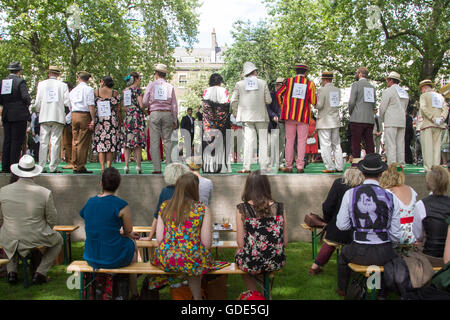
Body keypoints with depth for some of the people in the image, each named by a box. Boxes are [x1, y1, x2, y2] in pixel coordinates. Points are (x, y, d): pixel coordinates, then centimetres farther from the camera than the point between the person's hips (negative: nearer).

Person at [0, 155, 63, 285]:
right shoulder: (45, 193, -15)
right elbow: (52, 219, -6)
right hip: (36, 239, -3)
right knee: (58, 241, 29)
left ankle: (11, 272, 27)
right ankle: (40, 273, 17)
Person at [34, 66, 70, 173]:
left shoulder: (41, 84, 7)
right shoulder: (63, 85, 2)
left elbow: (37, 102, 7)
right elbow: (67, 101, -2)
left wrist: (38, 111, 24)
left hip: (44, 116, 2)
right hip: (58, 116, -1)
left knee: (43, 142, 4)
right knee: (55, 142, -1)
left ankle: (41, 167, 3)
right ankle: (53, 167, -3)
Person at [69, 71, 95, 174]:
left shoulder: (73, 91, 16)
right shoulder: (89, 89, -3)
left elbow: (70, 106, 17)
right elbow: (91, 106, -11)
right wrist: (93, 120, -13)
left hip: (74, 115, 6)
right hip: (85, 115, -6)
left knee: (75, 141, 8)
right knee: (83, 142, -5)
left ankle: (75, 166, 11)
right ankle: (80, 167, -4)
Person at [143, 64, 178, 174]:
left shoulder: (151, 85, 3)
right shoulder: (170, 87, 6)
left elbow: (144, 102, 1)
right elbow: (174, 105, 7)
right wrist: (175, 120, 13)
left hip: (154, 114, -1)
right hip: (167, 114, 2)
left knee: (154, 141, 0)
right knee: (167, 140, 4)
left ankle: (157, 168, -3)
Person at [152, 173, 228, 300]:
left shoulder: (164, 207, 2)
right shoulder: (202, 209, -7)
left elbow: (159, 238, 2)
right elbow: (206, 243, -7)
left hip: (166, 261, 3)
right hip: (192, 260, -3)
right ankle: (197, 297, 32)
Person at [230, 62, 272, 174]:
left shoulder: (239, 84, 2)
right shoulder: (263, 83, 0)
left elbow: (233, 100, -1)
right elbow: (268, 100, -1)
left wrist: (235, 112, 13)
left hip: (246, 116, 1)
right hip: (261, 116, -1)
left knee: (248, 141, 0)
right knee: (263, 141, 7)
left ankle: (246, 167, -7)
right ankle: (264, 166, 8)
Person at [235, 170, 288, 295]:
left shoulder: (242, 209, -11)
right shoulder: (279, 208, -4)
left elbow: (241, 244, -9)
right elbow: (285, 242, 1)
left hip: (252, 264, -3)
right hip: (276, 263, 3)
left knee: (239, 252, 30)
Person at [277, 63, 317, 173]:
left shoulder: (289, 81, 4)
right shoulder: (310, 84, 2)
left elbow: (278, 94, 6)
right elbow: (313, 101, 1)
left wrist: (282, 107, 21)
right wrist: (315, 95, 22)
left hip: (290, 115, 1)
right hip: (304, 116, -1)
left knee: (289, 140, 6)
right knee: (302, 141, 3)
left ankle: (288, 166, 6)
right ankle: (300, 166, 0)